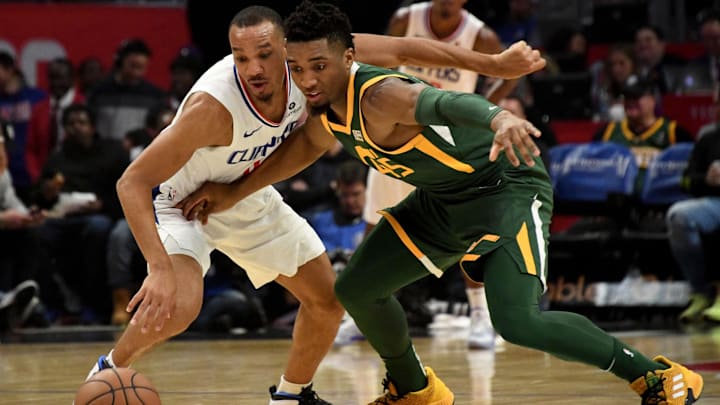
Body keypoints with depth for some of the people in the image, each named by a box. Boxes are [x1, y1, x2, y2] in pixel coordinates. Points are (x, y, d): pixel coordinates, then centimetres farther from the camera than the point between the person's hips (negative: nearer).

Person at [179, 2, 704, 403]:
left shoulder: (379, 96, -31)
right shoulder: (326, 112, -3)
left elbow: (444, 102, -53)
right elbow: (302, 147, 21)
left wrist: (500, 118, -74)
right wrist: (233, 193, 23)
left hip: (506, 187, -9)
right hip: (442, 201, 9)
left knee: (518, 321, -25)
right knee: (357, 288, 9)